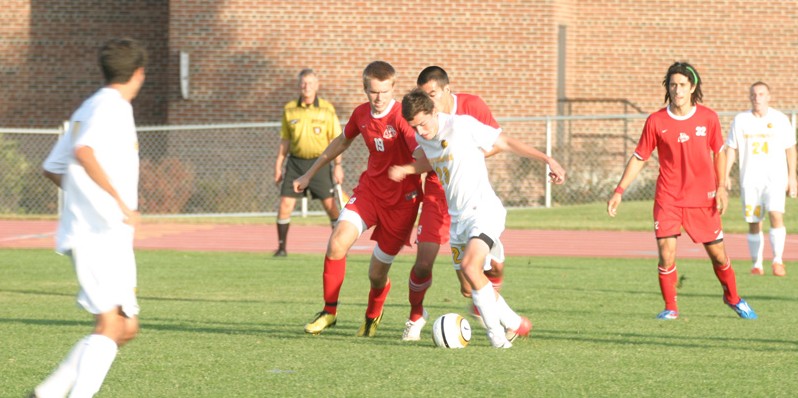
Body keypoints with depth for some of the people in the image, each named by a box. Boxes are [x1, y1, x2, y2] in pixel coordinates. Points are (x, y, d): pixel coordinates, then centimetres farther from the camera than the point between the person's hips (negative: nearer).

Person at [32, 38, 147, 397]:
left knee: (125, 328, 12)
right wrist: (119, 200, -28)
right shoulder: (112, 106, -9)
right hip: (100, 234, -10)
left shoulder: (88, 109, 20)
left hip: (106, 236, 10)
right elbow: (84, 152, -27)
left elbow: (51, 168, 25)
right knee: (111, 325, -16)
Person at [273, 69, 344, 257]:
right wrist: (278, 166, 10)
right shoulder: (289, 109, 5)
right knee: (285, 204, -5)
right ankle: (281, 247, 4)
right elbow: (285, 141, 12)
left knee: (330, 204, -2)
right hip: (296, 162, 2)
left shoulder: (327, 109, -1)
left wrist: (338, 165, -5)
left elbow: (336, 139, 1)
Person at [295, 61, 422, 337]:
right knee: (337, 244, -18)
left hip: (401, 199, -4)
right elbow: (342, 142, 21)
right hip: (369, 189, 4)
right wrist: (310, 174, 28)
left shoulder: (401, 117, -19)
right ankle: (329, 311, 0)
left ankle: (373, 315, 36)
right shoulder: (361, 114, 1)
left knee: (377, 273, 2)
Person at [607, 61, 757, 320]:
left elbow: (719, 153, 10)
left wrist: (721, 187, 0)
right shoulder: (656, 121, -4)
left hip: (703, 199, 1)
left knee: (718, 254, 7)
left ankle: (733, 298, 32)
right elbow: (639, 158, 2)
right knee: (666, 255, -11)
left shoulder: (708, 118, -2)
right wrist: (619, 191, -3)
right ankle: (670, 308, 6)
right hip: (668, 199, -1)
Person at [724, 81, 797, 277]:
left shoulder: (780, 120, 4)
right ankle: (757, 264, 13)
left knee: (776, 215, -20)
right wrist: (725, 175, 2)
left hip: (775, 178, -2)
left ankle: (777, 260, -16)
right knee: (753, 223, 2)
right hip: (750, 180, 2)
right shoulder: (740, 120, 6)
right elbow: (731, 149, 9)